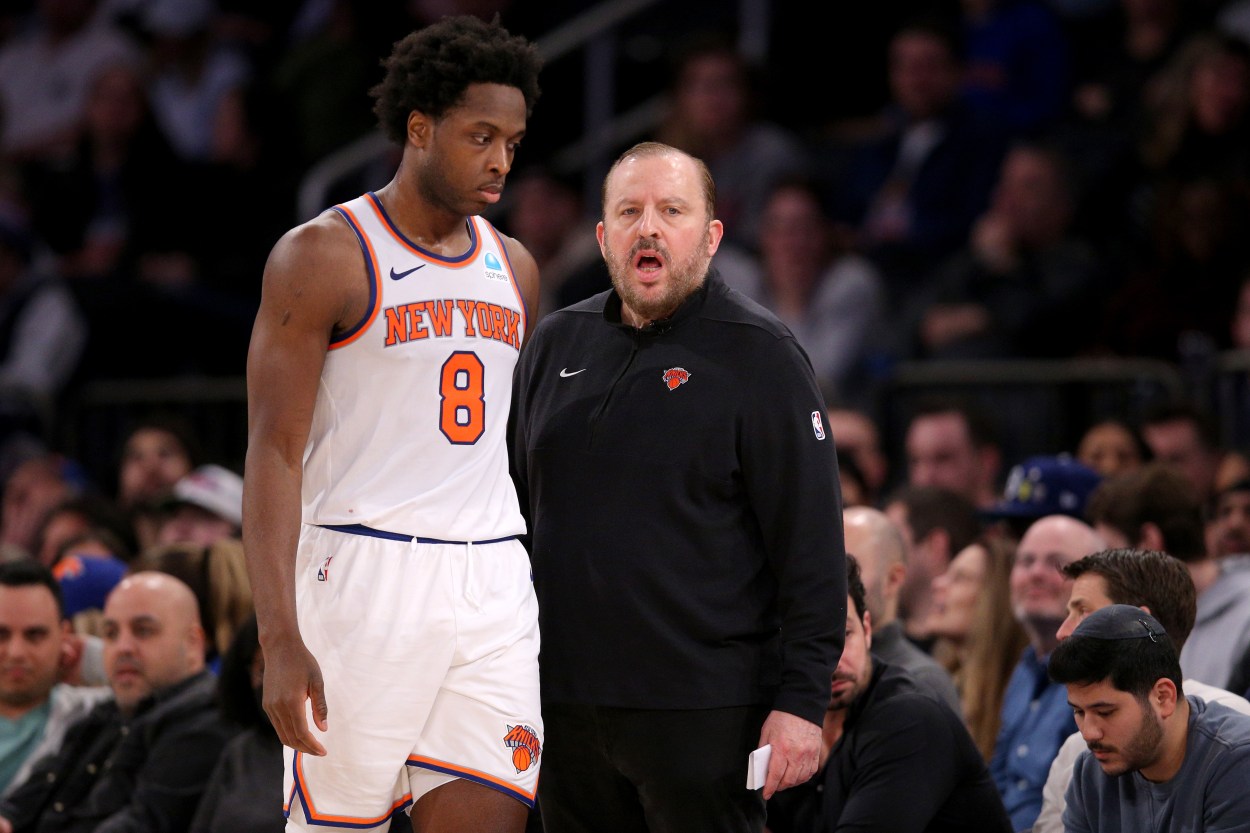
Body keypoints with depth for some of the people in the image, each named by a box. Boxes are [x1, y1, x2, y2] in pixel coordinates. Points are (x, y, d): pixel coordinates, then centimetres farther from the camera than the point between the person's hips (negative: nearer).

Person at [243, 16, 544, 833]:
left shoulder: (514, 269, 15)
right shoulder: (324, 256, -4)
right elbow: (274, 454, -9)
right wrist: (281, 639, -19)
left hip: (495, 583, 5)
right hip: (365, 577, -5)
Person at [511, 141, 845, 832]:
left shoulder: (757, 354, -3)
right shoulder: (557, 344, 14)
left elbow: (811, 542, -7)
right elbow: (517, 507, 21)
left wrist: (801, 700, -13)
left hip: (704, 708, -5)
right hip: (563, 700, 5)